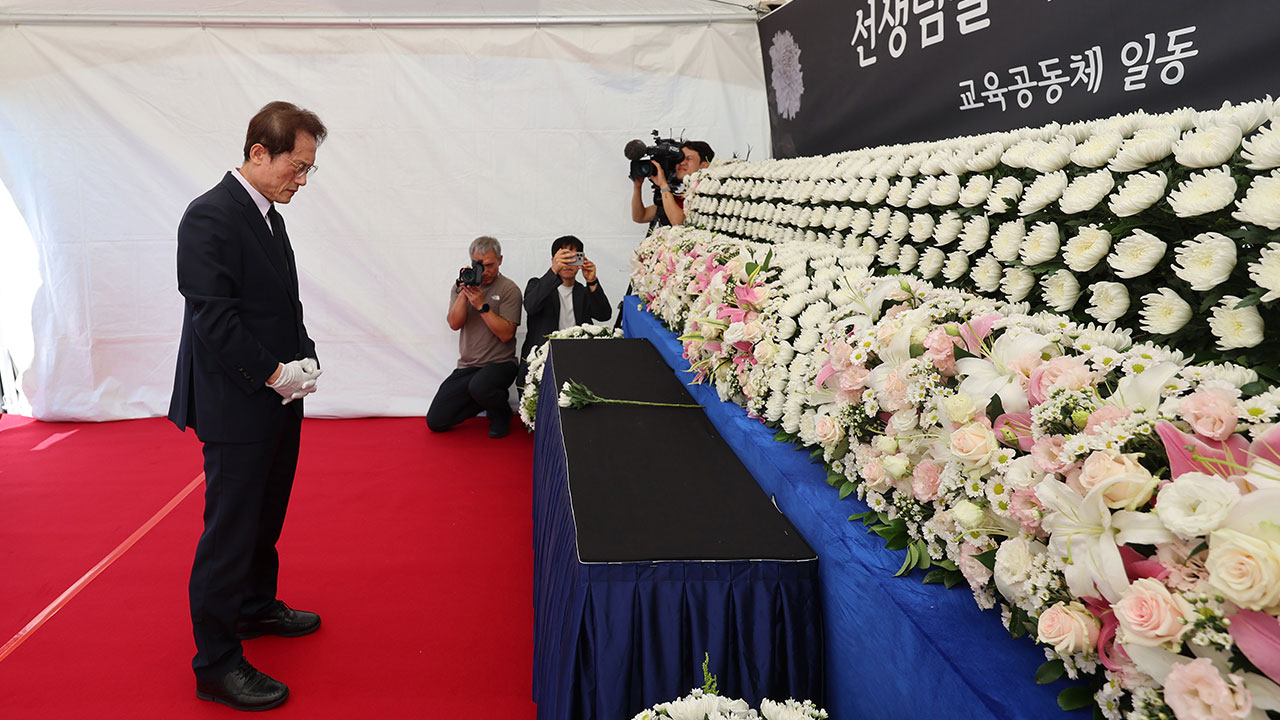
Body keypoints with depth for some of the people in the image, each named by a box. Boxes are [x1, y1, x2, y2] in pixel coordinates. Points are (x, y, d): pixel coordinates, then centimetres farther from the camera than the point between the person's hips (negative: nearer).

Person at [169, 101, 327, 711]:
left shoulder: (267, 215, 12)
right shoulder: (210, 218, -17)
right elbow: (213, 317, -21)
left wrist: (303, 361, 3)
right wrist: (274, 374, -18)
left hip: (277, 397, 9)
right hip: (236, 406, -9)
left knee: (266, 517, 21)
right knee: (230, 531, -1)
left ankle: (257, 607, 40)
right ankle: (216, 664, 11)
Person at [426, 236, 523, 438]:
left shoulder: (509, 290, -5)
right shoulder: (461, 285, 8)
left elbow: (506, 334, -14)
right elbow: (454, 324, -6)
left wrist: (482, 305, -19)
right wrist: (464, 292, -16)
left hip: (499, 363, -5)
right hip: (467, 366, 5)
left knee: (479, 386, -40)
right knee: (435, 422, -3)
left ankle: (501, 412, -3)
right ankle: (486, 401, 21)